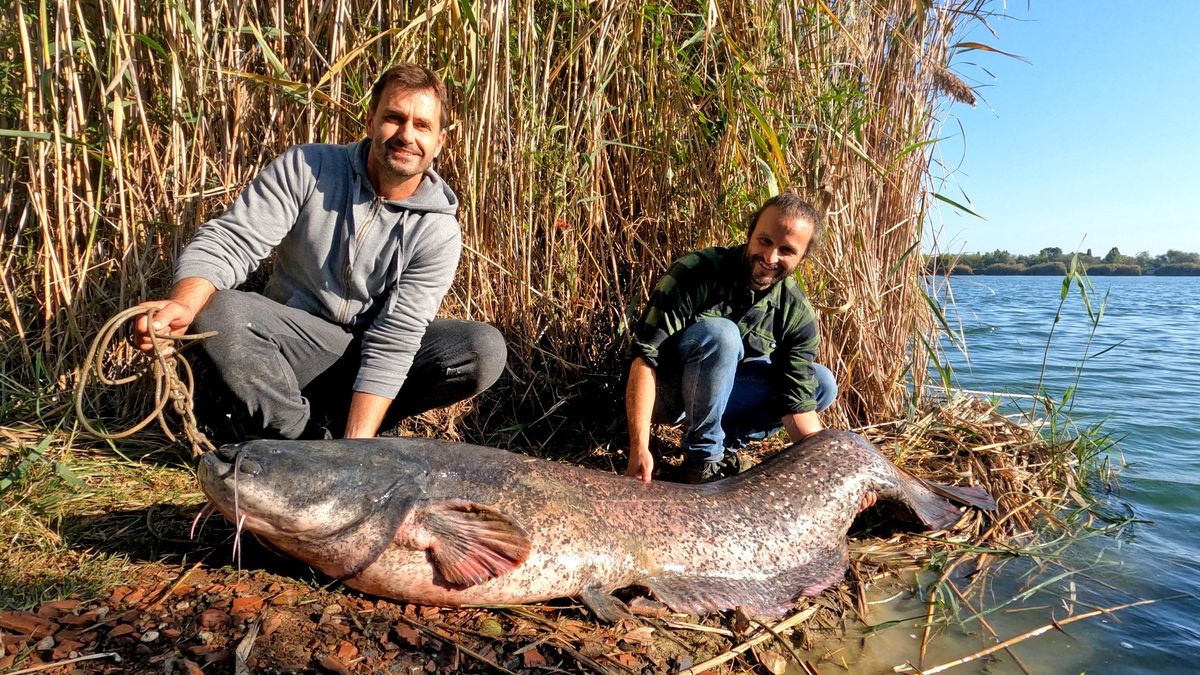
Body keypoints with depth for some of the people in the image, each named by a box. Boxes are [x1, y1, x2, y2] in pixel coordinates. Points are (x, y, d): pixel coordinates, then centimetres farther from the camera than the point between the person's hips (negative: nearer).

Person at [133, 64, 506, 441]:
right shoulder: (305, 168, -9)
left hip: (372, 358, 0)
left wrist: (357, 439, -28)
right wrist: (183, 304, -37)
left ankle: (347, 426, -11)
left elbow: (393, 340, -18)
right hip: (295, 345, 0)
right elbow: (229, 242, -14)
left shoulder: (438, 230, -13)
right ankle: (311, 444, -18)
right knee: (214, 312, -30)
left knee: (486, 350, -23)